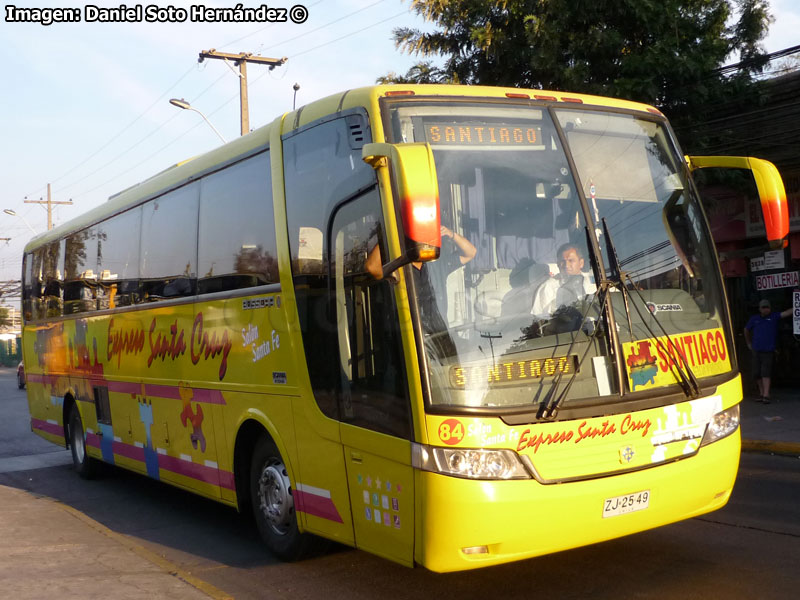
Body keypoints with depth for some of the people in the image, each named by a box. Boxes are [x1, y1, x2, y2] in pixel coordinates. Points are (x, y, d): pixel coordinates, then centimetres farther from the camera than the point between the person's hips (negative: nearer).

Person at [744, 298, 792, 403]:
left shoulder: (774, 317, 2)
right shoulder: (754, 319, 10)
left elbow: (786, 313, -13)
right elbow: (746, 330, 25)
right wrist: (749, 343, 27)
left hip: (768, 351, -3)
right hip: (756, 350, 3)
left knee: (766, 374, -11)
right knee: (757, 374, 6)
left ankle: (766, 395, -15)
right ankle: (761, 394, 18)